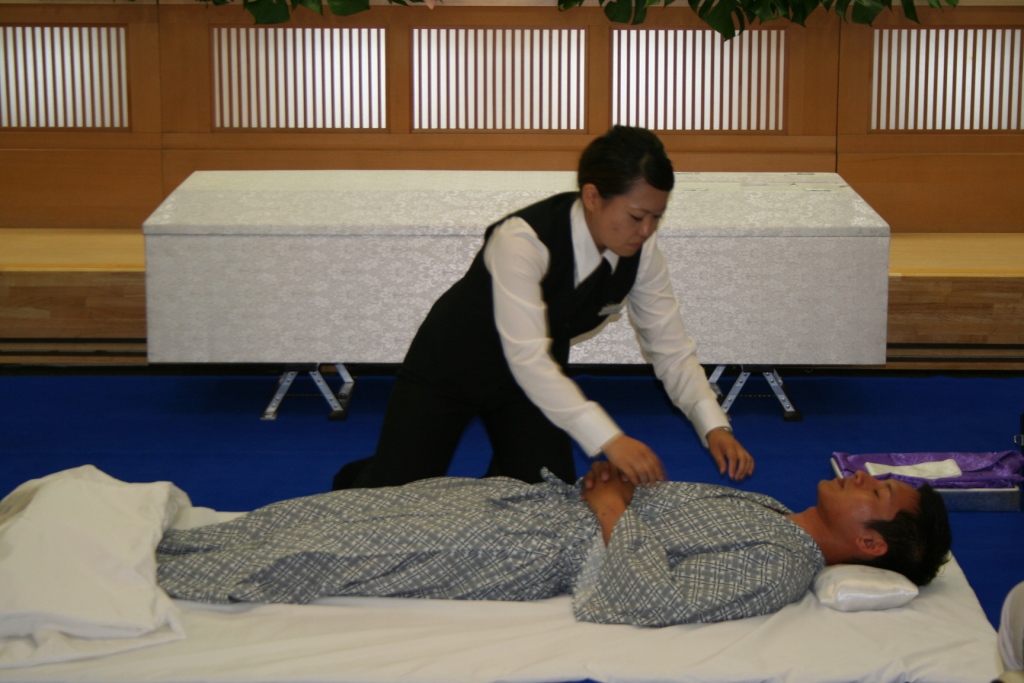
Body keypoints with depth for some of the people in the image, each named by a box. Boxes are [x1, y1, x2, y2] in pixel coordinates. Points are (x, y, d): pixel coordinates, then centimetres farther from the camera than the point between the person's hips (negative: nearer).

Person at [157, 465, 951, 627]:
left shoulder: (781, 564, -20)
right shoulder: (773, 512, 8)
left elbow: (640, 600, -29)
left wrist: (612, 510, -17)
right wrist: (614, 475, 1)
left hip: (540, 549, -8)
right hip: (544, 499, 8)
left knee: (318, 552, -6)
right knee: (330, 511, 6)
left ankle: (148, 574, 8)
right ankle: (161, 543, 17)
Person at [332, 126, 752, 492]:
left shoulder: (640, 253, -19)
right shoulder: (523, 240, -38)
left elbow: (672, 350, -13)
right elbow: (527, 356, -45)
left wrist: (714, 427, -30)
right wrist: (609, 440, -53)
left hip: (537, 376, 5)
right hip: (449, 363, -5)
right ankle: (358, 480, 26)